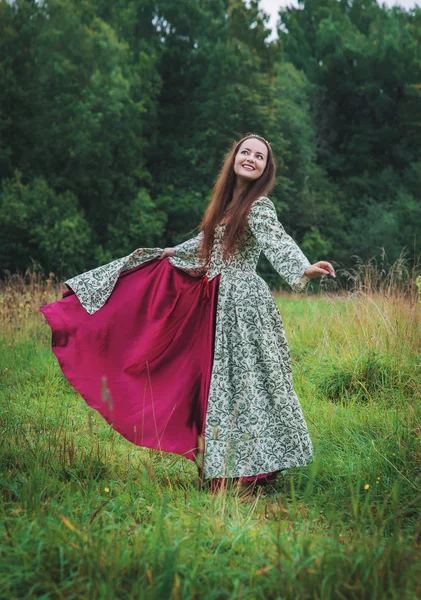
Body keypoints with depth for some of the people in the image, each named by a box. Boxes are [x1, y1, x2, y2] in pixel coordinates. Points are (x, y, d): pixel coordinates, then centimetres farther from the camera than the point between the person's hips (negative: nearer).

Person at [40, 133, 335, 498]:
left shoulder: (260, 205, -8)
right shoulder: (227, 202, 15)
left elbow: (277, 242, -27)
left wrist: (304, 268, -46)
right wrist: (172, 253, 44)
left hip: (243, 304, -8)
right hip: (218, 304, 8)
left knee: (242, 381, -7)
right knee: (215, 382, 9)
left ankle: (251, 471, 1)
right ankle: (224, 470, 16)